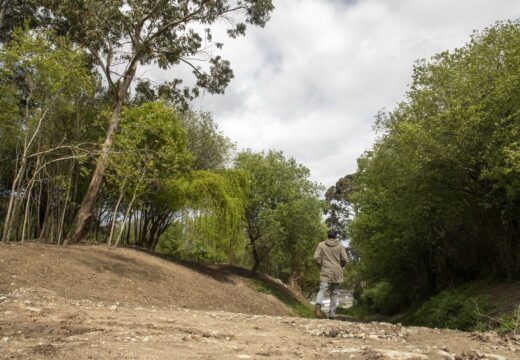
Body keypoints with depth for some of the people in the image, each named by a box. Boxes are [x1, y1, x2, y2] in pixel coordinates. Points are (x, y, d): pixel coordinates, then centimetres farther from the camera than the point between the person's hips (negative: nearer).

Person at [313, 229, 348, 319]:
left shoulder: (321, 245, 4)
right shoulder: (340, 245, 3)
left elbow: (316, 258, -4)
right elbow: (344, 259, -3)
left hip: (325, 272, -1)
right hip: (337, 272, 1)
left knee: (322, 290, -9)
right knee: (334, 293, 10)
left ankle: (318, 305, -38)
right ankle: (332, 314, 8)